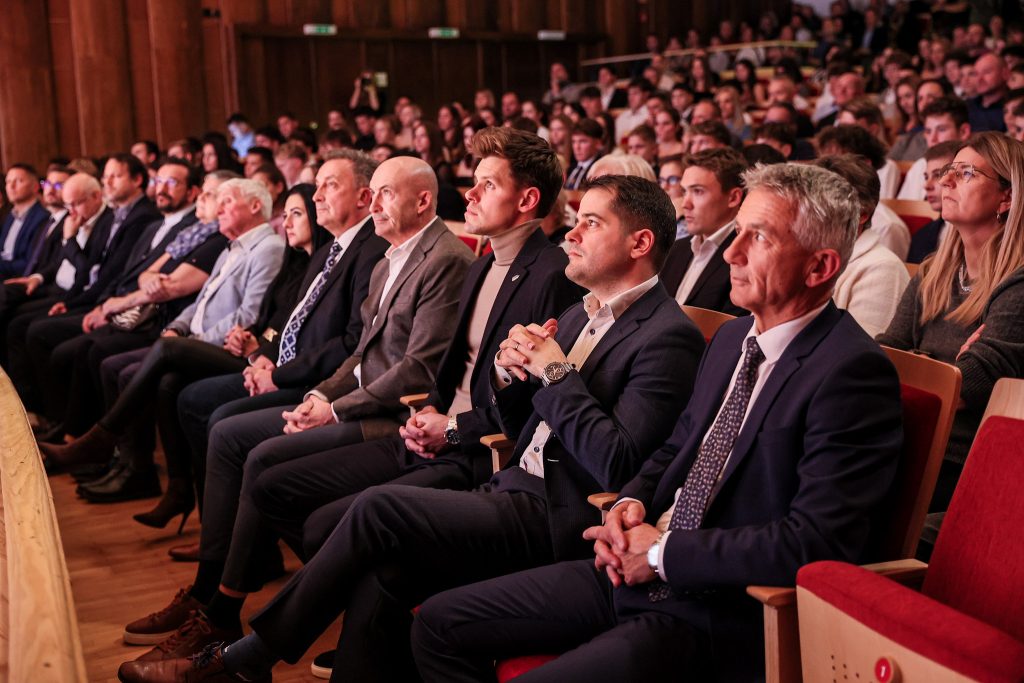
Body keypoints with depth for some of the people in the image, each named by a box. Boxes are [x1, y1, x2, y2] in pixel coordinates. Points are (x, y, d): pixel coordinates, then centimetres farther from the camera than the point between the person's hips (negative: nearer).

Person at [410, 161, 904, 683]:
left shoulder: (853, 371, -17)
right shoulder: (733, 338, 11)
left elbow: (816, 542, -24)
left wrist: (661, 552, -16)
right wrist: (631, 504, -1)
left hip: (721, 616, -8)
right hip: (638, 573, 8)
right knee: (440, 621, 5)